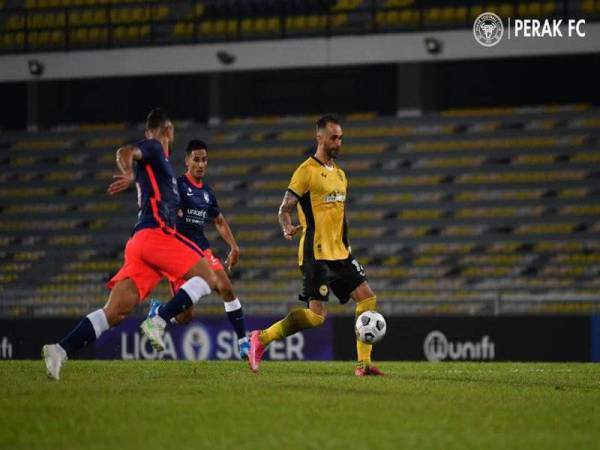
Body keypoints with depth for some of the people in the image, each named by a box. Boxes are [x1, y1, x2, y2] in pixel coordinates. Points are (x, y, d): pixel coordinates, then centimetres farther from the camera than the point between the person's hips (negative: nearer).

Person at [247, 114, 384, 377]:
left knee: (367, 298, -2)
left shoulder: (339, 173, 17)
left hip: (339, 253, 8)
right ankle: (261, 339, 0)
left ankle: (363, 364, 1)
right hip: (316, 254, -8)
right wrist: (287, 228, -29)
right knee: (316, 316, -14)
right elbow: (285, 208, -9)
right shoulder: (307, 171, -8)